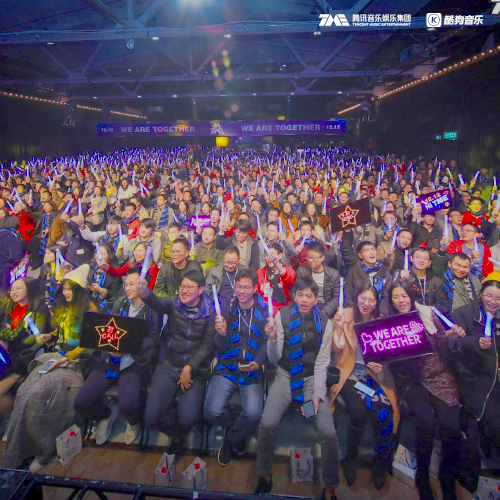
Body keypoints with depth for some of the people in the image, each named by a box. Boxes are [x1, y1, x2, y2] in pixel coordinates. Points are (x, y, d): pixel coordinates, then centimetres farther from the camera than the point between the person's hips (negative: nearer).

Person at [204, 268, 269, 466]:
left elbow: (266, 343, 1)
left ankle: (232, 439, 13)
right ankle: (236, 429, 19)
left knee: (254, 413, -23)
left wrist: (257, 363, -18)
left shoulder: (265, 310, -2)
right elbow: (220, 347, 2)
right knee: (212, 412, -17)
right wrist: (221, 333, -20)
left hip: (252, 371, -1)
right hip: (226, 368, 1)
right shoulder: (227, 308, 2)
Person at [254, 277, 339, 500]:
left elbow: (322, 362, 2)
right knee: (267, 424, -21)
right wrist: (273, 339, -21)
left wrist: (318, 394, -7)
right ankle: (264, 475, 8)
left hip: (313, 379, 1)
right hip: (285, 376, 0)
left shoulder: (324, 323, 0)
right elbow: (274, 359, -2)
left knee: (329, 433, -16)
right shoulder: (282, 316, -4)